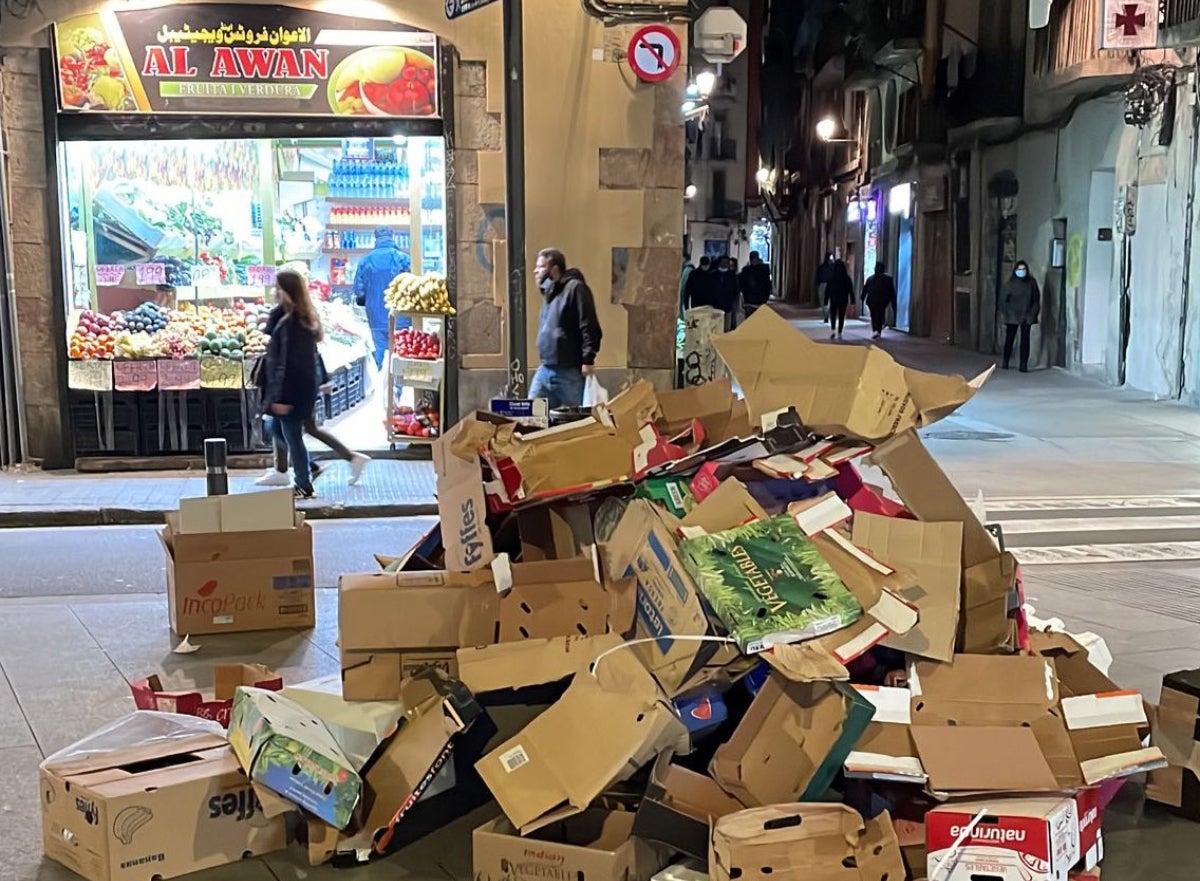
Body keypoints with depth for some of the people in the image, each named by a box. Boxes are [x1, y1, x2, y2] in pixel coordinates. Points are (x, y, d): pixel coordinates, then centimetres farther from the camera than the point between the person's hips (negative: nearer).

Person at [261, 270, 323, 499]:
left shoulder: (290, 323, -21)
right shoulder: (306, 319, 9)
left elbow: (287, 362, -23)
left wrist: (279, 396, -21)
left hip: (291, 391, -10)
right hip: (302, 388, 10)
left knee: (292, 436, 2)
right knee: (274, 427, 22)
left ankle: (303, 486, 12)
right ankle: (305, 468, 24)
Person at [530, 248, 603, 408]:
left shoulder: (575, 288, -9)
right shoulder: (549, 292, 18)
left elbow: (590, 327, -15)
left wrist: (588, 360, -20)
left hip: (570, 372, -8)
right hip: (545, 371, 9)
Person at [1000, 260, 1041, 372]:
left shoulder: (1031, 282, 0)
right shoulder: (1009, 284, -4)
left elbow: (1036, 298, 5)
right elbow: (1003, 298, -2)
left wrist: (1034, 312, -2)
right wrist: (1004, 312, -7)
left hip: (1026, 316, 1)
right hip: (1012, 315, -1)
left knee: (1025, 339, -2)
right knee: (1009, 338, 6)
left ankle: (1023, 365, -2)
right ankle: (1005, 362, 19)